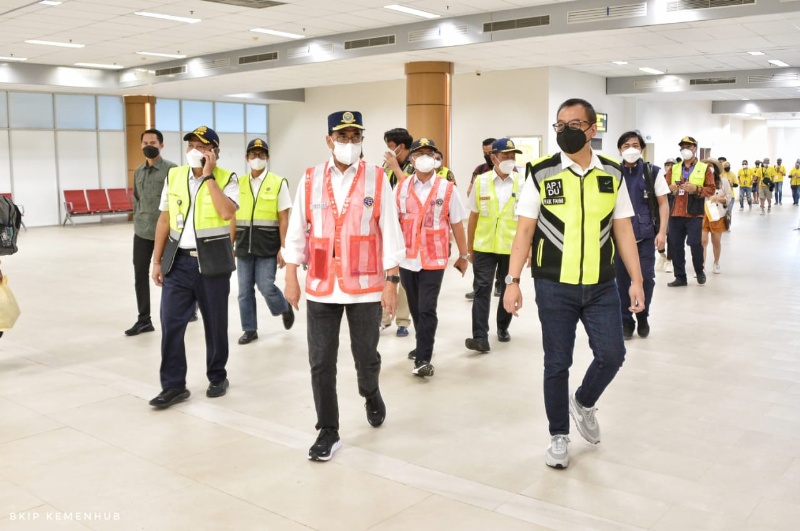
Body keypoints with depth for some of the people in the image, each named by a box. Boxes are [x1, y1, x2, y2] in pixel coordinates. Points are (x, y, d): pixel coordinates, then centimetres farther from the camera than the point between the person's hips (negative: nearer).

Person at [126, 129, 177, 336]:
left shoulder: (171, 169, -9)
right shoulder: (138, 171, 12)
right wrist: (138, 218, 14)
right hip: (142, 231, 6)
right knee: (140, 274, 5)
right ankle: (144, 320, 13)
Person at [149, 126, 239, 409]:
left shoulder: (227, 179, -4)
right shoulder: (173, 176, 7)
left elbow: (227, 213, -22)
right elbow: (164, 220, 10)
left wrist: (209, 176, -16)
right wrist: (157, 261, 8)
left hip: (212, 261, -3)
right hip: (178, 260, 3)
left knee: (215, 323, 9)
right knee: (171, 324, -2)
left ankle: (217, 377, 26)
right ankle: (173, 385, 7)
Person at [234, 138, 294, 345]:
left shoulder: (278, 183, -3)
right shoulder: (239, 183, 7)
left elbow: (283, 219, -4)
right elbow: (233, 217, 11)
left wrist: (283, 249, -8)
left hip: (268, 247, -4)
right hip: (244, 246, 4)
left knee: (265, 286, -6)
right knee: (245, 290, 6)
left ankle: (285, 308, 24)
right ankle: (249, 329, 18)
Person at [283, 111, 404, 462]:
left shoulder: (377, 179, -2)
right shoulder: (310, 180, 3)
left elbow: (390, 233, -3)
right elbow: (297, 231, 6)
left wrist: (391, 281, -6)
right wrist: (291, 278, 4)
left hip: (366, 287, -1)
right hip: (320, 288, 2)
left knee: (366, 357, 10)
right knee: (321, 363, 3)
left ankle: (371, 394, 43)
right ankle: (328, 432, 16)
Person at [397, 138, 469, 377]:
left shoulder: (446, 188, -4)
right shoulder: (401, 187, 3)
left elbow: (456, 224, 1)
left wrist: (463, 255, 4)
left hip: (433, 260, -3)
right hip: (407, 259, 3)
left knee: (427, 310, -6)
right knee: (415, 308, 17)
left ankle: (423, 359, 0)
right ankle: (424, 346, 36)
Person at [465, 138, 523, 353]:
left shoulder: (522, 183, -2)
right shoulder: (481, 181, 0)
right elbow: (473, 216, 6)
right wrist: (469, 247, 7)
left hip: (512, 247, 1)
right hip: (484, 247, 0)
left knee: (509, 290, 13)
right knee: (482, 289, -7)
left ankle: (503, 328, 33)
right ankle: (480, 337, -7)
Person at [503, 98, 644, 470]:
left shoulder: (612, 174, 3)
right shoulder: (541, 173, -4)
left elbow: (623, 230, 6)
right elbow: (524, 230, -4)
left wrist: (636, 279, 1)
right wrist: (513, 280, -10)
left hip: (601, 285, 2)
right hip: (554, 286, -2)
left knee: (612, 355, -3)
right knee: (557, 363, 6)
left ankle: (583, 403, 30)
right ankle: (559, 436, 25)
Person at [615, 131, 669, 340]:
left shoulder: (652, 172, 1)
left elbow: (663, 204, 2)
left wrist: (662, 232, -7)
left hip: (646, 235, -1)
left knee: (646, 278, -2)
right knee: (622, 280, 5)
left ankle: (643, 317, 20)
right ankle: (626, 320, 19)